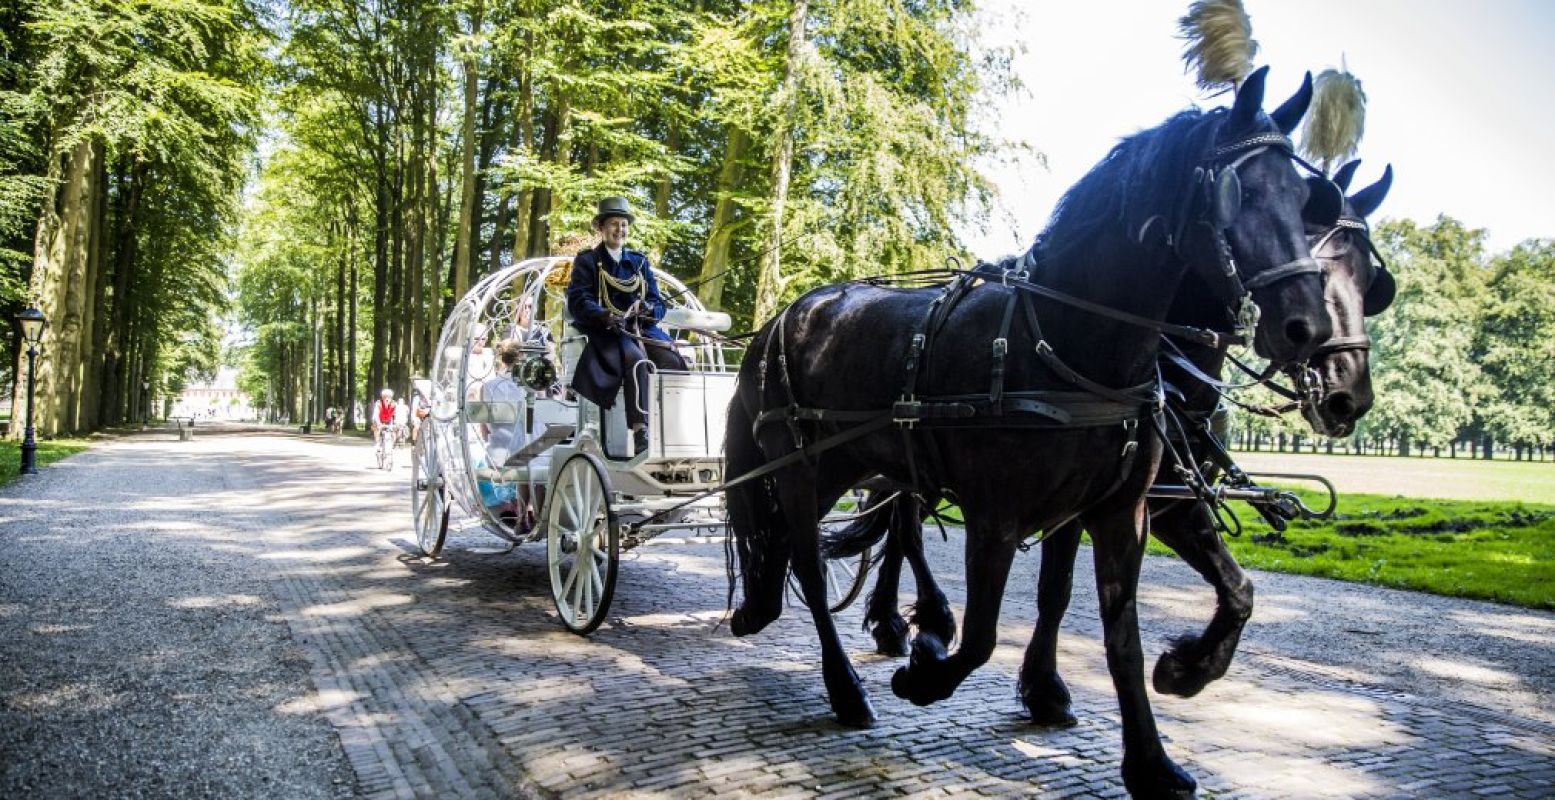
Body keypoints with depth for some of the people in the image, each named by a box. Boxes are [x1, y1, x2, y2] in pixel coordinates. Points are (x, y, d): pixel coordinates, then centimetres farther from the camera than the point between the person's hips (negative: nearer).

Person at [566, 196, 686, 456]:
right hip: (605, 332, -4)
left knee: (672, 361, -26)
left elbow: (658, 304, 15)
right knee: (637, 360, -35)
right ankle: (640, 434, -44)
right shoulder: (587, 260, 12)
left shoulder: (640, 262, 23)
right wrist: (604, 315, -23)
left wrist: (648, 308, -11)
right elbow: (577, 300, -3)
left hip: (641, 328, 4)